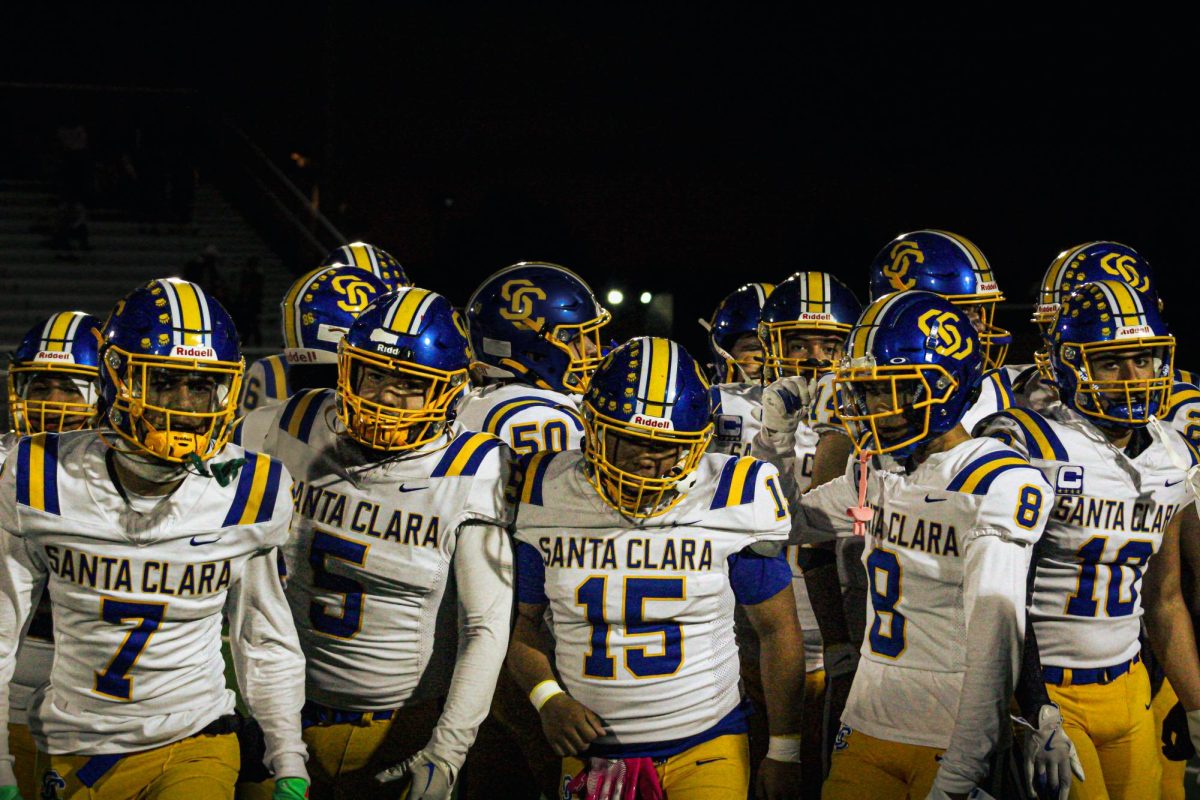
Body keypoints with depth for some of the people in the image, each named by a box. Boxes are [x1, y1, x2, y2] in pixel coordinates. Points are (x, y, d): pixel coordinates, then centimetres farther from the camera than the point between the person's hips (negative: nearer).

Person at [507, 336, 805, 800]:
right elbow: (521, 621, 7)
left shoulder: (731, 502, -8)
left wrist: (784, 751, 2)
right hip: (593, 750, 2)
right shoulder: (549, 500, -4)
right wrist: (548, 699, -11)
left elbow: (777, 628, 1)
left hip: (707, 748, -2)